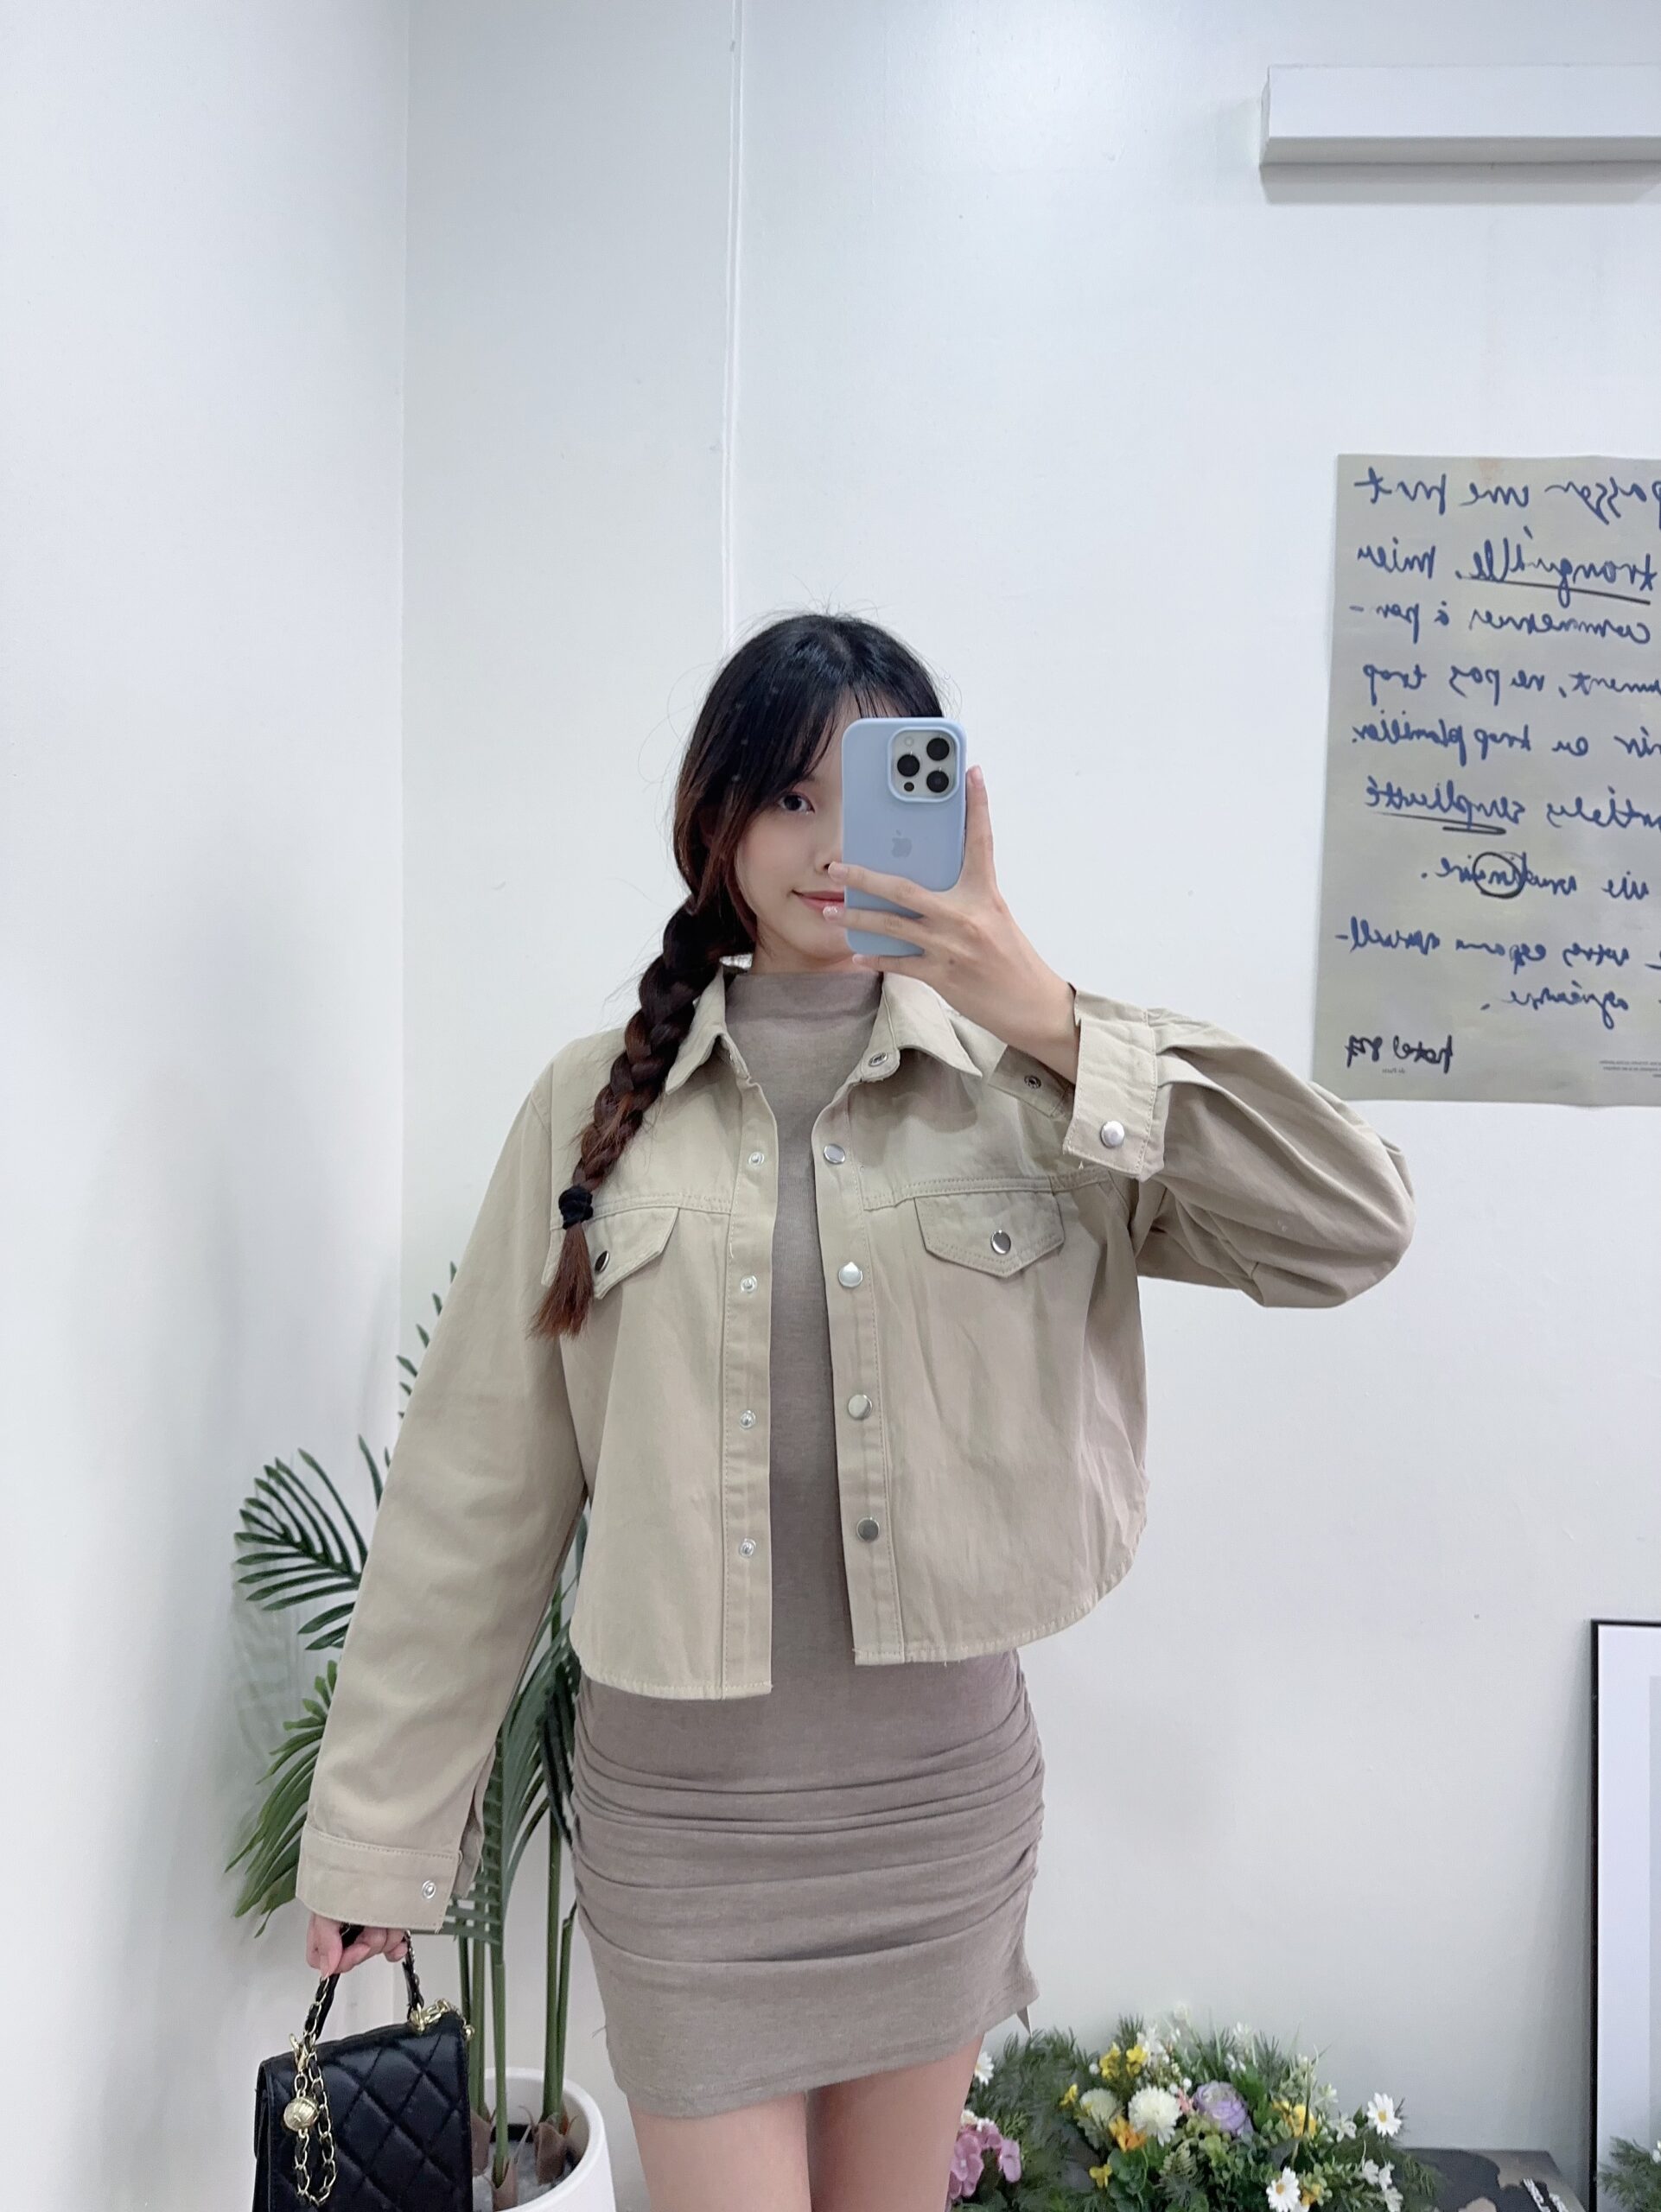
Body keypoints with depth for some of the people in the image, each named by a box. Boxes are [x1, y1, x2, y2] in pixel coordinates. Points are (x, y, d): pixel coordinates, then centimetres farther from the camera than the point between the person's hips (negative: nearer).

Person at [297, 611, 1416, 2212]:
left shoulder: (1028, 1083, -4)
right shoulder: (598, 1100, -3)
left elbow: (1355, 1229, -14)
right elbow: (476, 1485, -1)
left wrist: (1057, 1027, -21)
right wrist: (377, 1828, 2)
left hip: (944, 1781, 1)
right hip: (682, 1799, -1)